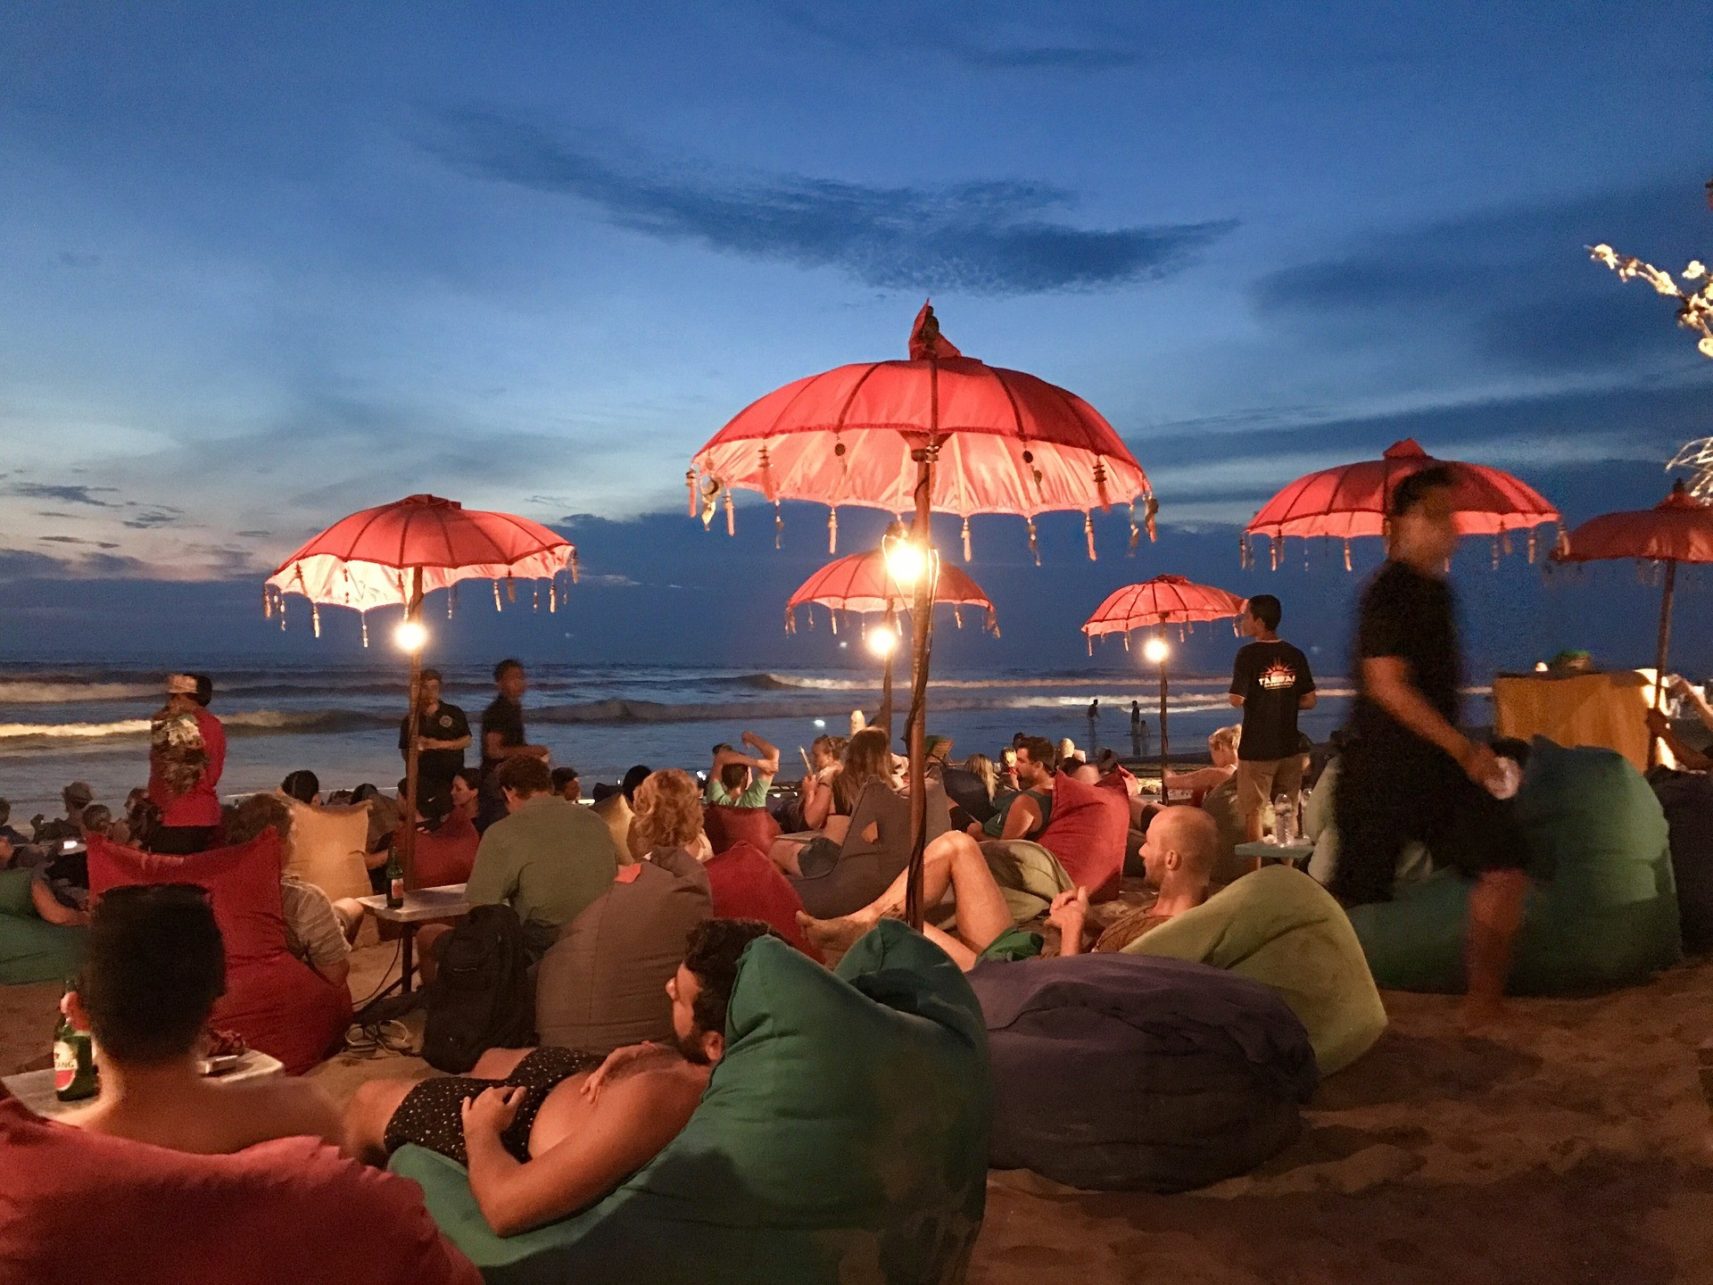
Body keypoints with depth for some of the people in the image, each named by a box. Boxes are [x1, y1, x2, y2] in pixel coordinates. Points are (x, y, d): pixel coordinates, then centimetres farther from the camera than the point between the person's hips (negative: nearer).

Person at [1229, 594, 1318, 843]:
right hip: (1289, 747, 5)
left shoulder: (1248, 654, -13)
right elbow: (1309, 700, 4)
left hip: (1256, 749, -5)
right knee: (1289, 813, 14)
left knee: (1253, 812, 4)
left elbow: (1237, 700, -17)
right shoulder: (1295, 655, 2)